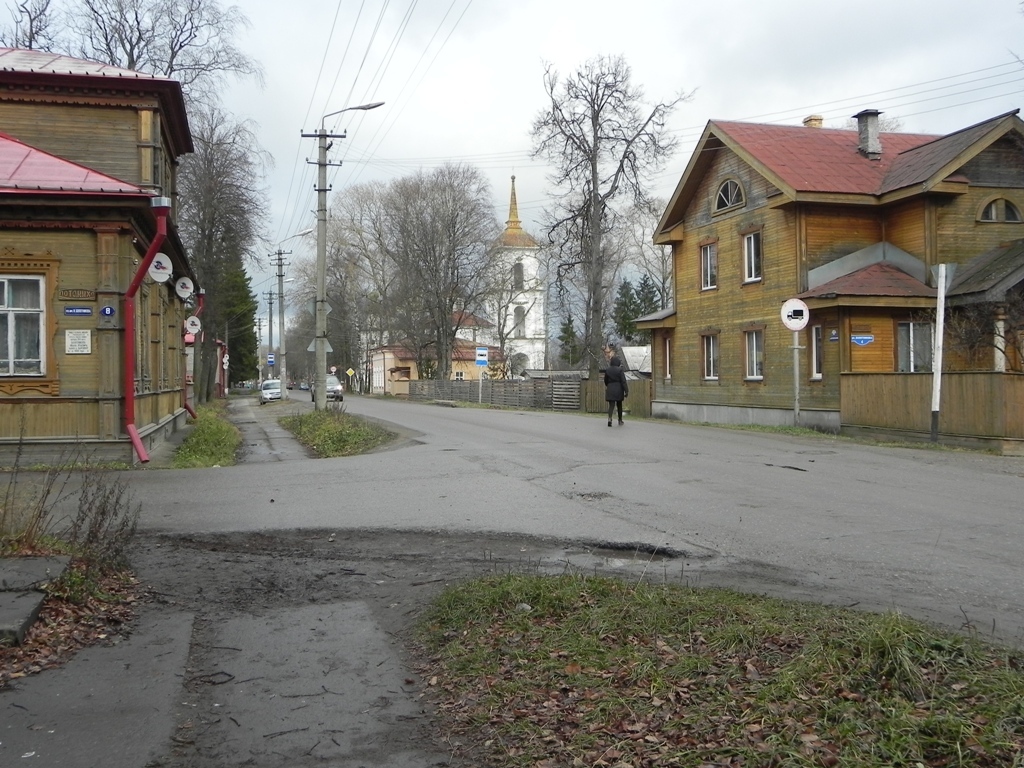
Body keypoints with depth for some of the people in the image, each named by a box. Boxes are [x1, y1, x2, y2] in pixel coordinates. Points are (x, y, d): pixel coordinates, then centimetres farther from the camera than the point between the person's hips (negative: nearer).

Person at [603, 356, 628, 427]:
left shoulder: (607, 370, 2)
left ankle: (609, 418, -26)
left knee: (611, 405, -1)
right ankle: (620, 420, 24)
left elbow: (605, 380, 15)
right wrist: (626, 391, -10)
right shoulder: (620, 370, -7)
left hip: (610, 389, 1)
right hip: (619, 390, -1)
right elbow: (623, 381, -11)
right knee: (619, 405, 15)